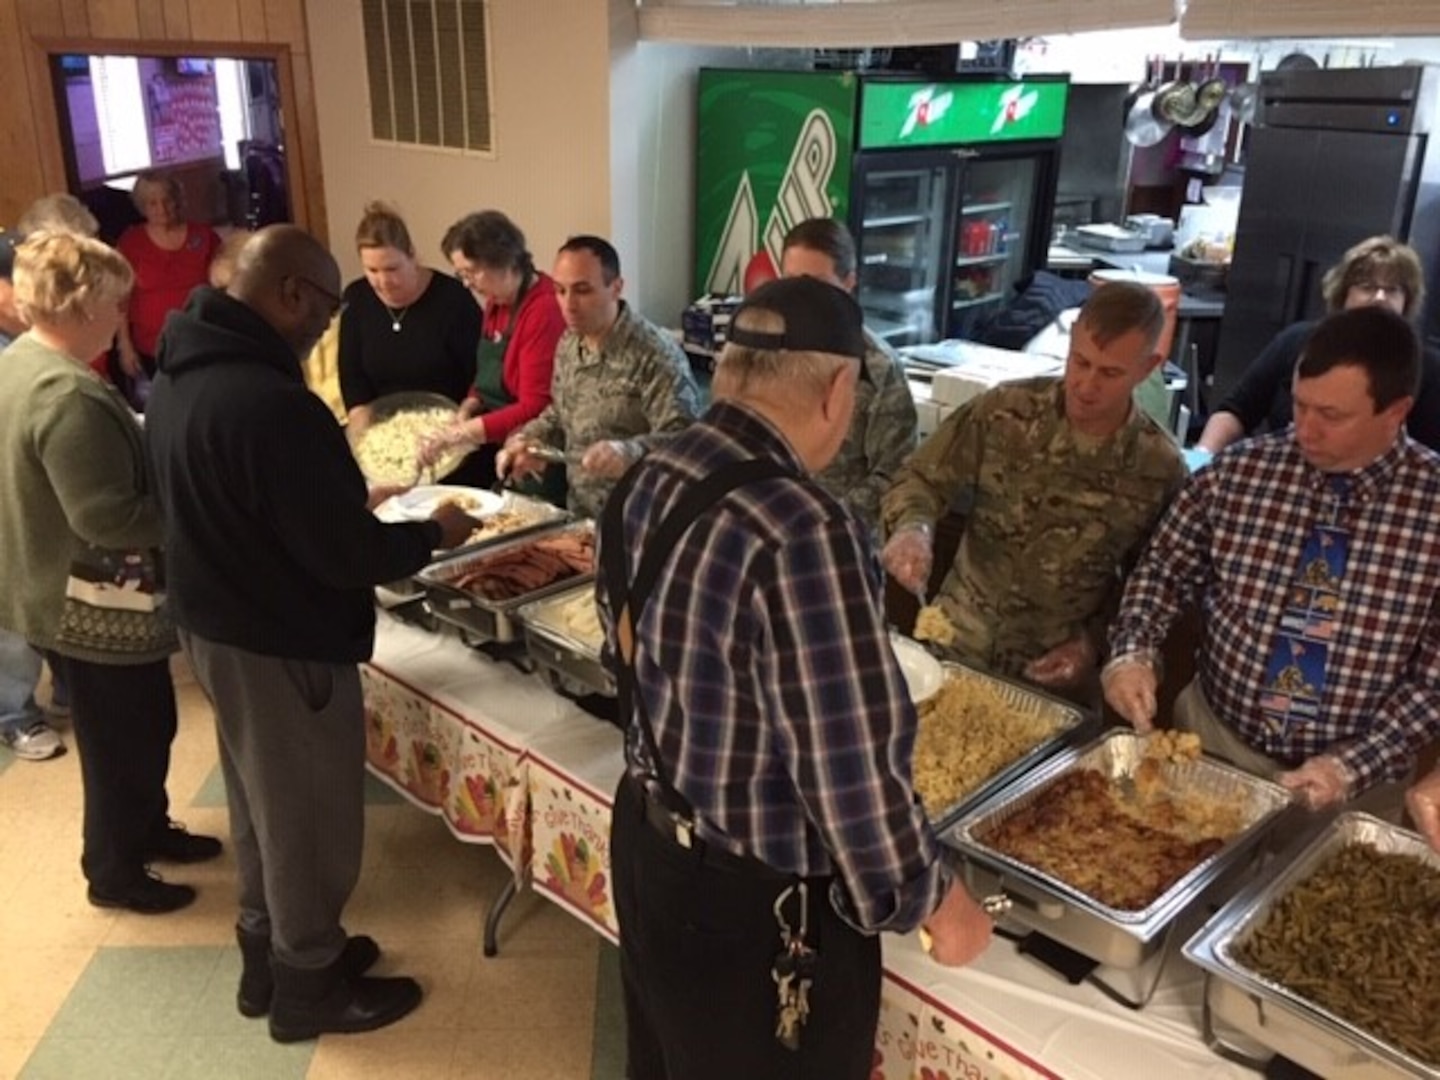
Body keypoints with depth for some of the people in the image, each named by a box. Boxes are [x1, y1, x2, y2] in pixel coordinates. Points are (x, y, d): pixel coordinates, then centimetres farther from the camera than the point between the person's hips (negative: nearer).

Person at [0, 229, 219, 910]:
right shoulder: (69, 396, -28)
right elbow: (107, 517, -30)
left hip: (65, 593, 10)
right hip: (92, 605, -10)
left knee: (142, 728, 24)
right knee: (124, 742, 9)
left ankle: (149, 830, 42)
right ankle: (113, 872, 27)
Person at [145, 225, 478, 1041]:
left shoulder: (181, 372, 1)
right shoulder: (274, 404, -30)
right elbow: (346, 557, -26)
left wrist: (350, 501, 12)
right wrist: (433, 535, -9)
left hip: (214, 623, 9)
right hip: (283, 643, -9)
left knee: (262, 803, 24)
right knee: (308, 816, 10)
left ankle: (268, 955, 43)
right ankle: (307, 986, 30)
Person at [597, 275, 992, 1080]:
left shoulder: (647, 480, -4)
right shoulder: (801, 530, -31)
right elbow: (852, 766, -27)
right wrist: (933, 901, -10)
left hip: (647, 838, 7)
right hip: (755, 904, -7)